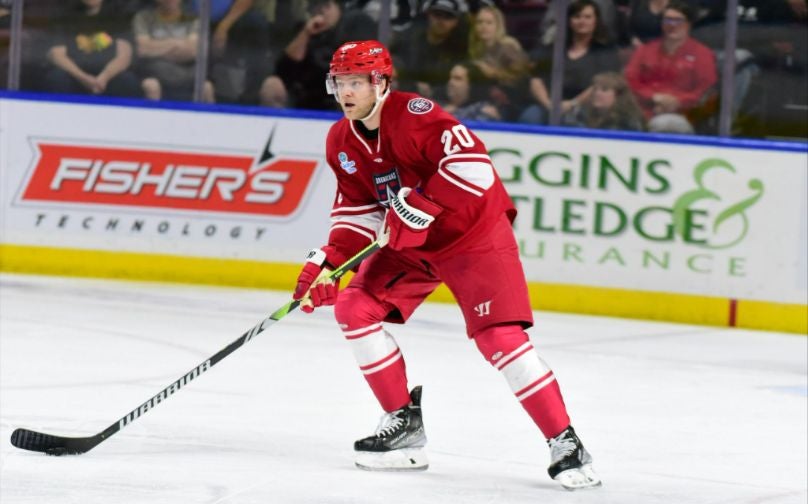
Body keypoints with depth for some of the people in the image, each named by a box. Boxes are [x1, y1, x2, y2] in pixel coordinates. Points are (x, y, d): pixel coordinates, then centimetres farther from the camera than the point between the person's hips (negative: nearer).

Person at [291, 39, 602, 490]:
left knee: (500, 336, -18)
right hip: (407, 243, 8)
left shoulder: (412, 114, -24)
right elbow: (357, 210, 8)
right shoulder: (341, 143, 1)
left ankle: (566, 444, -12)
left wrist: (421, 205, -35)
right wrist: (327, 262, -5)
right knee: (354, 308, -5)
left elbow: (471, 161, -35)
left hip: (475, 233, -8)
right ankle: (404, 424, 6)